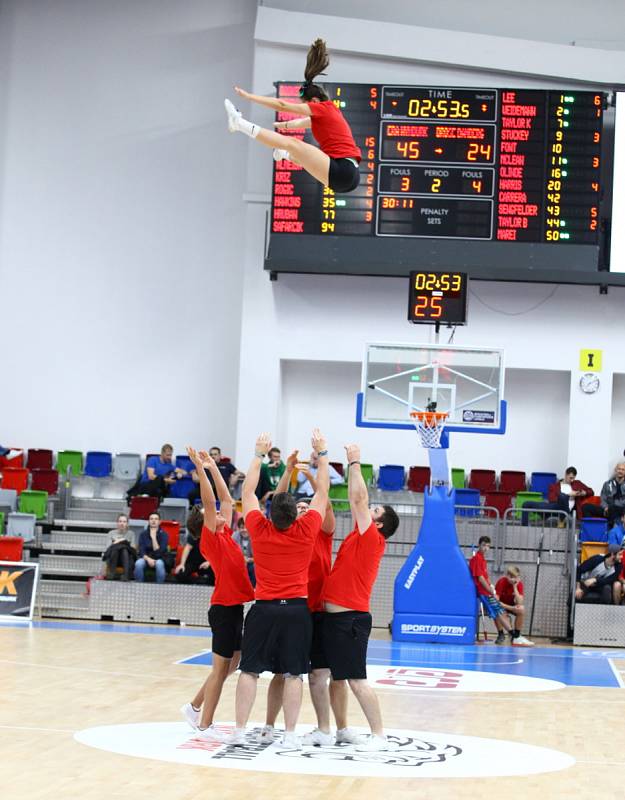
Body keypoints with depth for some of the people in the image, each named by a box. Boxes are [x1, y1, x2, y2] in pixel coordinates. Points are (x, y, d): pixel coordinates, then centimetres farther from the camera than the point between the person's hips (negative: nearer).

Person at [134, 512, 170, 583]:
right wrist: (148, 559, -26)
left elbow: (158, 552, -17)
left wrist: (153, 537, -23)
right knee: (139, 563, -33)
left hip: (160, 559, -2)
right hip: (146, 558, 2)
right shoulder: (143, 534, -1)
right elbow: (141, 551, -6)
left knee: (159, 564, -38)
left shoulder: (163, 535, -8)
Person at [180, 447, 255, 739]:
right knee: (222, 667, -2)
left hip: (235, 606, 8)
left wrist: (213, 467, 17)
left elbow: (227, 499, 18)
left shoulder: (225, 535, 12)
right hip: (224, 607, -8)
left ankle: (195, 707, 28)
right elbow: (209, 502, -19)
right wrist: (201, 468, -21)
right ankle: (205, 725, 5)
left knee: (231, 665, 15)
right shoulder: (211, 538, -9)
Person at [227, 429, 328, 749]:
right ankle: (290, 735, 3)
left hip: (264, 609, 0)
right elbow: (322, 493, 7)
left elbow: (247, 491, 9)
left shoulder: (259, 530, -4)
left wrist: (259, 454, 14)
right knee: (293, 674, 2)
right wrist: (321, 454, 13)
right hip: (297, 609, 0)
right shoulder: (306, 531, -5)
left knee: (250, 670, 4)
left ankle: (240, 731, 3)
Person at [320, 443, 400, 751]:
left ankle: (379, 736, -8)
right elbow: (356, 499, 21)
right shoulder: (361, 539, 14)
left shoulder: (372, 540, -9)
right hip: (336, 617, 10)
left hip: (350, 618, -10)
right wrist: (351, 466, 17)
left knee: (356, 679, -11)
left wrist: (355, 462, -6)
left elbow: (358, 498, -13)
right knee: (336, 676, 13)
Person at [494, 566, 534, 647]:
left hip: (510, 605, 3)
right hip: (499, 605, -3)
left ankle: (516, 636, -20)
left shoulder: (519, 584, -15)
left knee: (522, 609, -29)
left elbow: (519, 603, -26)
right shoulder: (501, 582, -24)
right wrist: (511, 608, -37)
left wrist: (515, 587, -31)